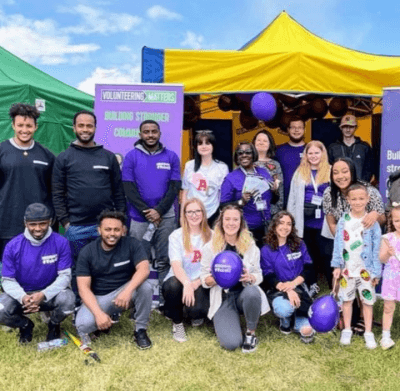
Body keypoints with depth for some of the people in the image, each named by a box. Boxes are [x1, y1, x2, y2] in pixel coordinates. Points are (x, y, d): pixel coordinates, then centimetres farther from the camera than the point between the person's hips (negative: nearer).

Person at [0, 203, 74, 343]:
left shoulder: (61, 243, -13)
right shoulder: (13, 246, -10)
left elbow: (65, 276, -12)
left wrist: (43, 295, -29)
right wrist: (23, 298, -28)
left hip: (51, 293, -1)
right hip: (22, 294, 1)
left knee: (67, 299, -33)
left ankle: (54, 325, 6)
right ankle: (25, 325, 12)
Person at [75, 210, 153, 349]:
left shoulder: (132, 244, -11)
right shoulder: (87, 252, -10)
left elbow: (144, 269, -25)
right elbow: (83, 288, -14)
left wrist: (128, 290, -44)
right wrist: (98, 313, -29)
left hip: (124, 292, 0)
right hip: (98, 297, 0)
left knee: (145, 287, -31)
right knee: (83, 325, -28)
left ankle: (140, 330, -8)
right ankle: (111, 316, 7)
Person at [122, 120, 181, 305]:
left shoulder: (171, 157, 6)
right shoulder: (131, 156, 2)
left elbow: (174, 187, 1)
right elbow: (128, 188, -3)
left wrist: (159, 211, -10)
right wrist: (146, 211, -11)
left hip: (166, 217, 1)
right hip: (139, 218, -1)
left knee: (164, 261, 6)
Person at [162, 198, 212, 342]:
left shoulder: (211, 236, 2)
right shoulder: (176, 236, -1)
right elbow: (176, 265, -15)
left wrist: (195, 284, -18)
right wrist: (186, 284, -34)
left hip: (200, 284, 0)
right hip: (179, 281, 0)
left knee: (196, 310, -30)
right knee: (173, 285, -36)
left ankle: (197, 315, 13)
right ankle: (177, 323, -5)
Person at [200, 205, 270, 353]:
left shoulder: (251, 246, -1)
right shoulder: (210, 247, -4)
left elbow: (258, 275, 3)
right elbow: (204, 280, -2)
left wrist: (249, 278, -21)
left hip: (244, 294, 2)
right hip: (223, 298, -1)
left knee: (252, 292, -37)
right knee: (231, 343, -23)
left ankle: (251, 333, -9)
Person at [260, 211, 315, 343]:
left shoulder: (299, 244, 8)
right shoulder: (266, 250, 0)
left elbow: (308, 268, 2)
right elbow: (269, 277, -7)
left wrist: (293, 284, -16)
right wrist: (287, 290, -25)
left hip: (299, 287, 1)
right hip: (277, 289, -1)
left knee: (306, 330, -24)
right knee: (284, 309, -37)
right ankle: (286, 321, 1)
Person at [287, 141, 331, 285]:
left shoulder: (331, 172, -1)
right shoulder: (300, 173, 8)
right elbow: (292, 198, 8)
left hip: (324, 223, -3)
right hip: (305, 223, 3)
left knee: (326, 256, 2)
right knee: (309, 257, 14)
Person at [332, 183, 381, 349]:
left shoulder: (372, 222, -7)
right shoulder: (343, 221, -3)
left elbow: (376, 248, -5)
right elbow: (338, 243, 0)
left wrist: (376, 271, -5)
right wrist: (337, 265, -3)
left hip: (366, 270, -1)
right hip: (347, 268, 2)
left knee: (367, 300, 10)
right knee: (347, 299, 14)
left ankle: (368, 333, 24)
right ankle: (347, 330, 28)